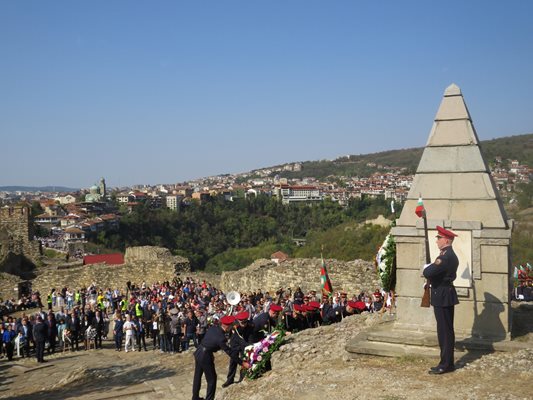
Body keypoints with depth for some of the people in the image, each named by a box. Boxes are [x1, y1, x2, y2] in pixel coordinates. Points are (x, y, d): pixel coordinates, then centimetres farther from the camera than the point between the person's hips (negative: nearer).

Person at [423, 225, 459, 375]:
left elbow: (428, 273, -27)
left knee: (445, 331, -3)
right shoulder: (450, 255, 12)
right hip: (445, 296, 10)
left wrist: (427, 267, -6)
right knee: (445, 330, 15)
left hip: (443, 297, -10)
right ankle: (447, 362, 23)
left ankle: (446, 364, 4)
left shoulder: (446, 257, -21)